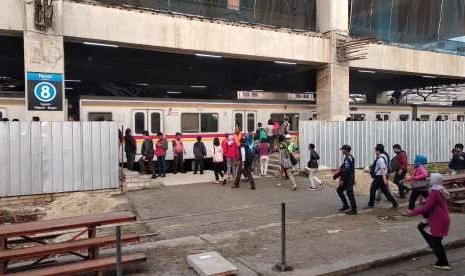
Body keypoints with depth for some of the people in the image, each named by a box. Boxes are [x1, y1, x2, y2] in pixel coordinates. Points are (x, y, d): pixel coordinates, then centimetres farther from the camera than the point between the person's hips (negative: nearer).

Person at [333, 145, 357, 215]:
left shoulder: (348, 158, -17)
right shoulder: (351, 157, 14)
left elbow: (346, 170, -23)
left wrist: (342, 180, -21)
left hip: (348, 179, -10)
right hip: (347, 179, 10)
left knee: (349, 193, -4)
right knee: (339, 190, 16)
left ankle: (353, 210, 4)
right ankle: (345, 205, 22)